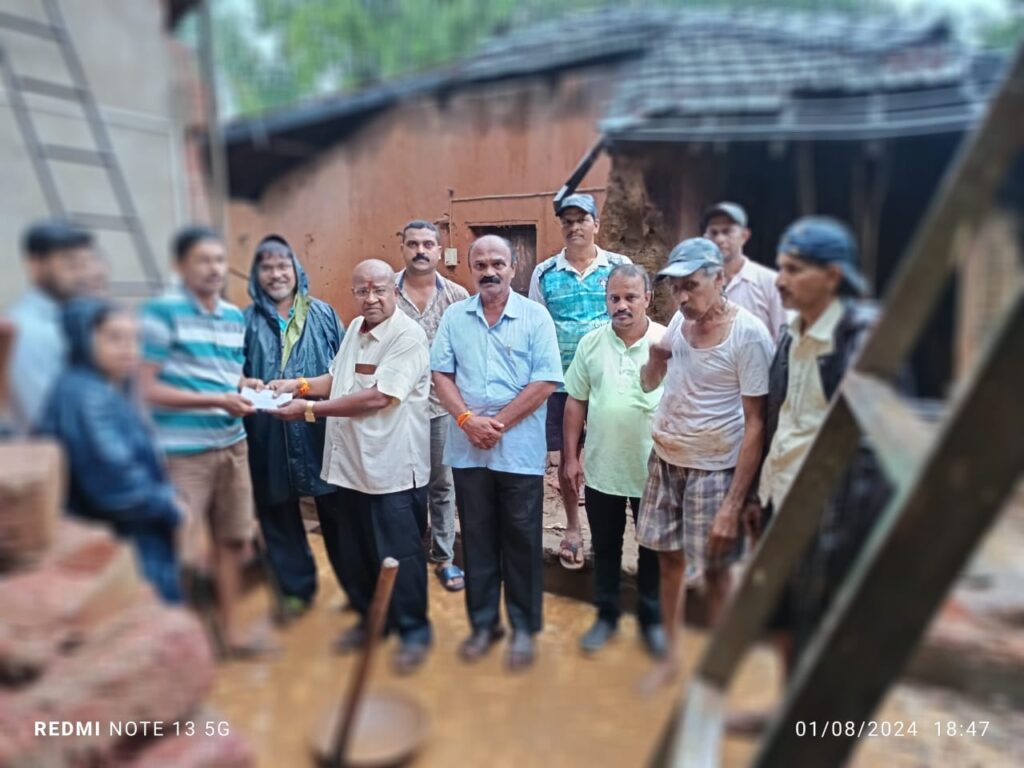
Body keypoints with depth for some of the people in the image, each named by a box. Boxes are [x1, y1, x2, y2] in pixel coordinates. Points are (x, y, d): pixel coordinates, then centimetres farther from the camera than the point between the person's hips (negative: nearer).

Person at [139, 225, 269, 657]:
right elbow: (147, 389, -13)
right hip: (182, 452, -6)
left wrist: (246, 386, -2)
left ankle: (230, 630, 29)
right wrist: (217, 401, -20)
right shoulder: (161, 312, -10)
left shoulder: (235, 316, 10)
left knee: (233, 540, 13)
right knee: (184, 553, 0)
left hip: (233, 445, 6)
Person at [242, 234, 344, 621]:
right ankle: (296, 588, 31)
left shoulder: (323, 313, 7)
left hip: (321, 429, -1)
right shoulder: (247, 320, 6)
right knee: (279, 513, 12)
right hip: (269, 434, 1)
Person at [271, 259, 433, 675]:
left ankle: (414, 631, 25)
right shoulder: (355, 329, 11)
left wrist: (310, 409, -18)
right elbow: (338, 378, 23)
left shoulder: (408, 336, -16)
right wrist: (299, 384, 4)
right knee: (353, 553, 19)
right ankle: (369, 618, 40)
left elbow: (377, 397, -23)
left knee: (399, 556, 6)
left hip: (392, 468, -8)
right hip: (348, 464, 8)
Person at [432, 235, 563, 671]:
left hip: (519, 450, -3)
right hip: (467, 450, 3)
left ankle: (524, 627, 23)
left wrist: (498, 423, -13)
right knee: (477, 539, 12)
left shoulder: (535, 317, -3)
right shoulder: (454, 317, 7)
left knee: (522, 541, 7)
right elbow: (441, 373, 3)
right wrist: (467, 419, -12)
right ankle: (483, 622, 27)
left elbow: (546, 381, -10)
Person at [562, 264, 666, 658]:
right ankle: (606, 615, 35)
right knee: (605, 548, 16)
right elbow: (575, 403, 4)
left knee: (652, 550, 14)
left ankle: (651, 618, 34)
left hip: (654, 470, -2)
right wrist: (571, 456, 3)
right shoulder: (591, 343, -1)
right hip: (600, 469, 2)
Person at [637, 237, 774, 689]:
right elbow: (649, 383, 14)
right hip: (665, 460, 6)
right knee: (669, 560, 15)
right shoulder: (679, 321, 1)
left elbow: (756, 424, -17)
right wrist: (655, 351, -9)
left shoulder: (749, 335, -17)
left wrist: (733, 504, -19)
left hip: (713, 470, -6)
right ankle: (671, 656, 33)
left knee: (715, 572, 7)